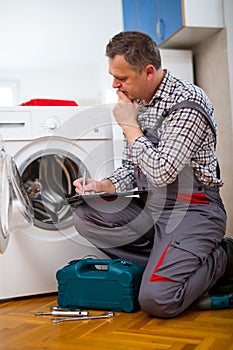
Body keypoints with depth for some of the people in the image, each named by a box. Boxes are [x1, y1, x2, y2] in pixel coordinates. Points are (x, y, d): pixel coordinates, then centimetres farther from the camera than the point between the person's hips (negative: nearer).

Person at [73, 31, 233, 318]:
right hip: (149, 206, 8)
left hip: (192, 209, -8)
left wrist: (130, 127, -15)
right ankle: (168, 260, -6)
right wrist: (103, 186, -3)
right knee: (84, 215, -9)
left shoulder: (188, 103, -17)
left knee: (157, 300, -22)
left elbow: (162, 172, -26)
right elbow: (130, 166, 16)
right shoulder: (136, 103, 10)